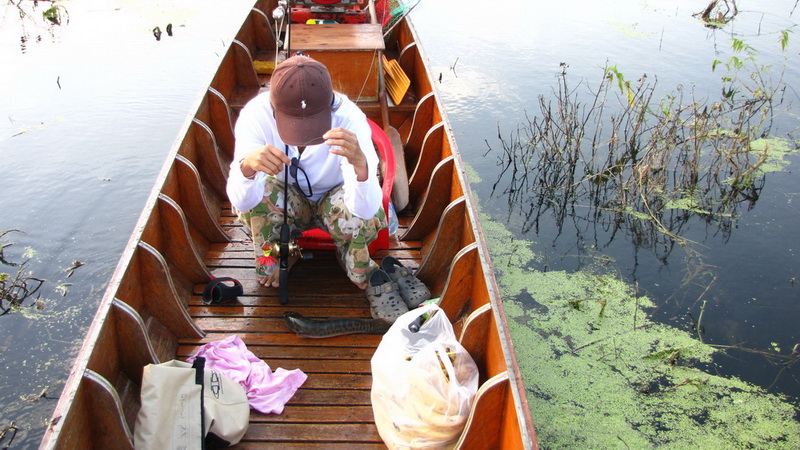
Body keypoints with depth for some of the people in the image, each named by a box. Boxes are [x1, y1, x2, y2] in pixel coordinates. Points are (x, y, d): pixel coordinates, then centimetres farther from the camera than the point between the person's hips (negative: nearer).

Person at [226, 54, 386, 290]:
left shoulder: (348, 118, -33)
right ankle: (277, 256, 4)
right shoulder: (255, 114, -30)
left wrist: (360, 163, -61)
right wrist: (247, 166, -56)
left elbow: (366, 210, -40)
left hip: (334, 196, -1)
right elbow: (241, 202, -33)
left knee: (363, 218, -33)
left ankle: (357, 268, 4)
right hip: (286, 199, 1)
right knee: (252, 196, -29)